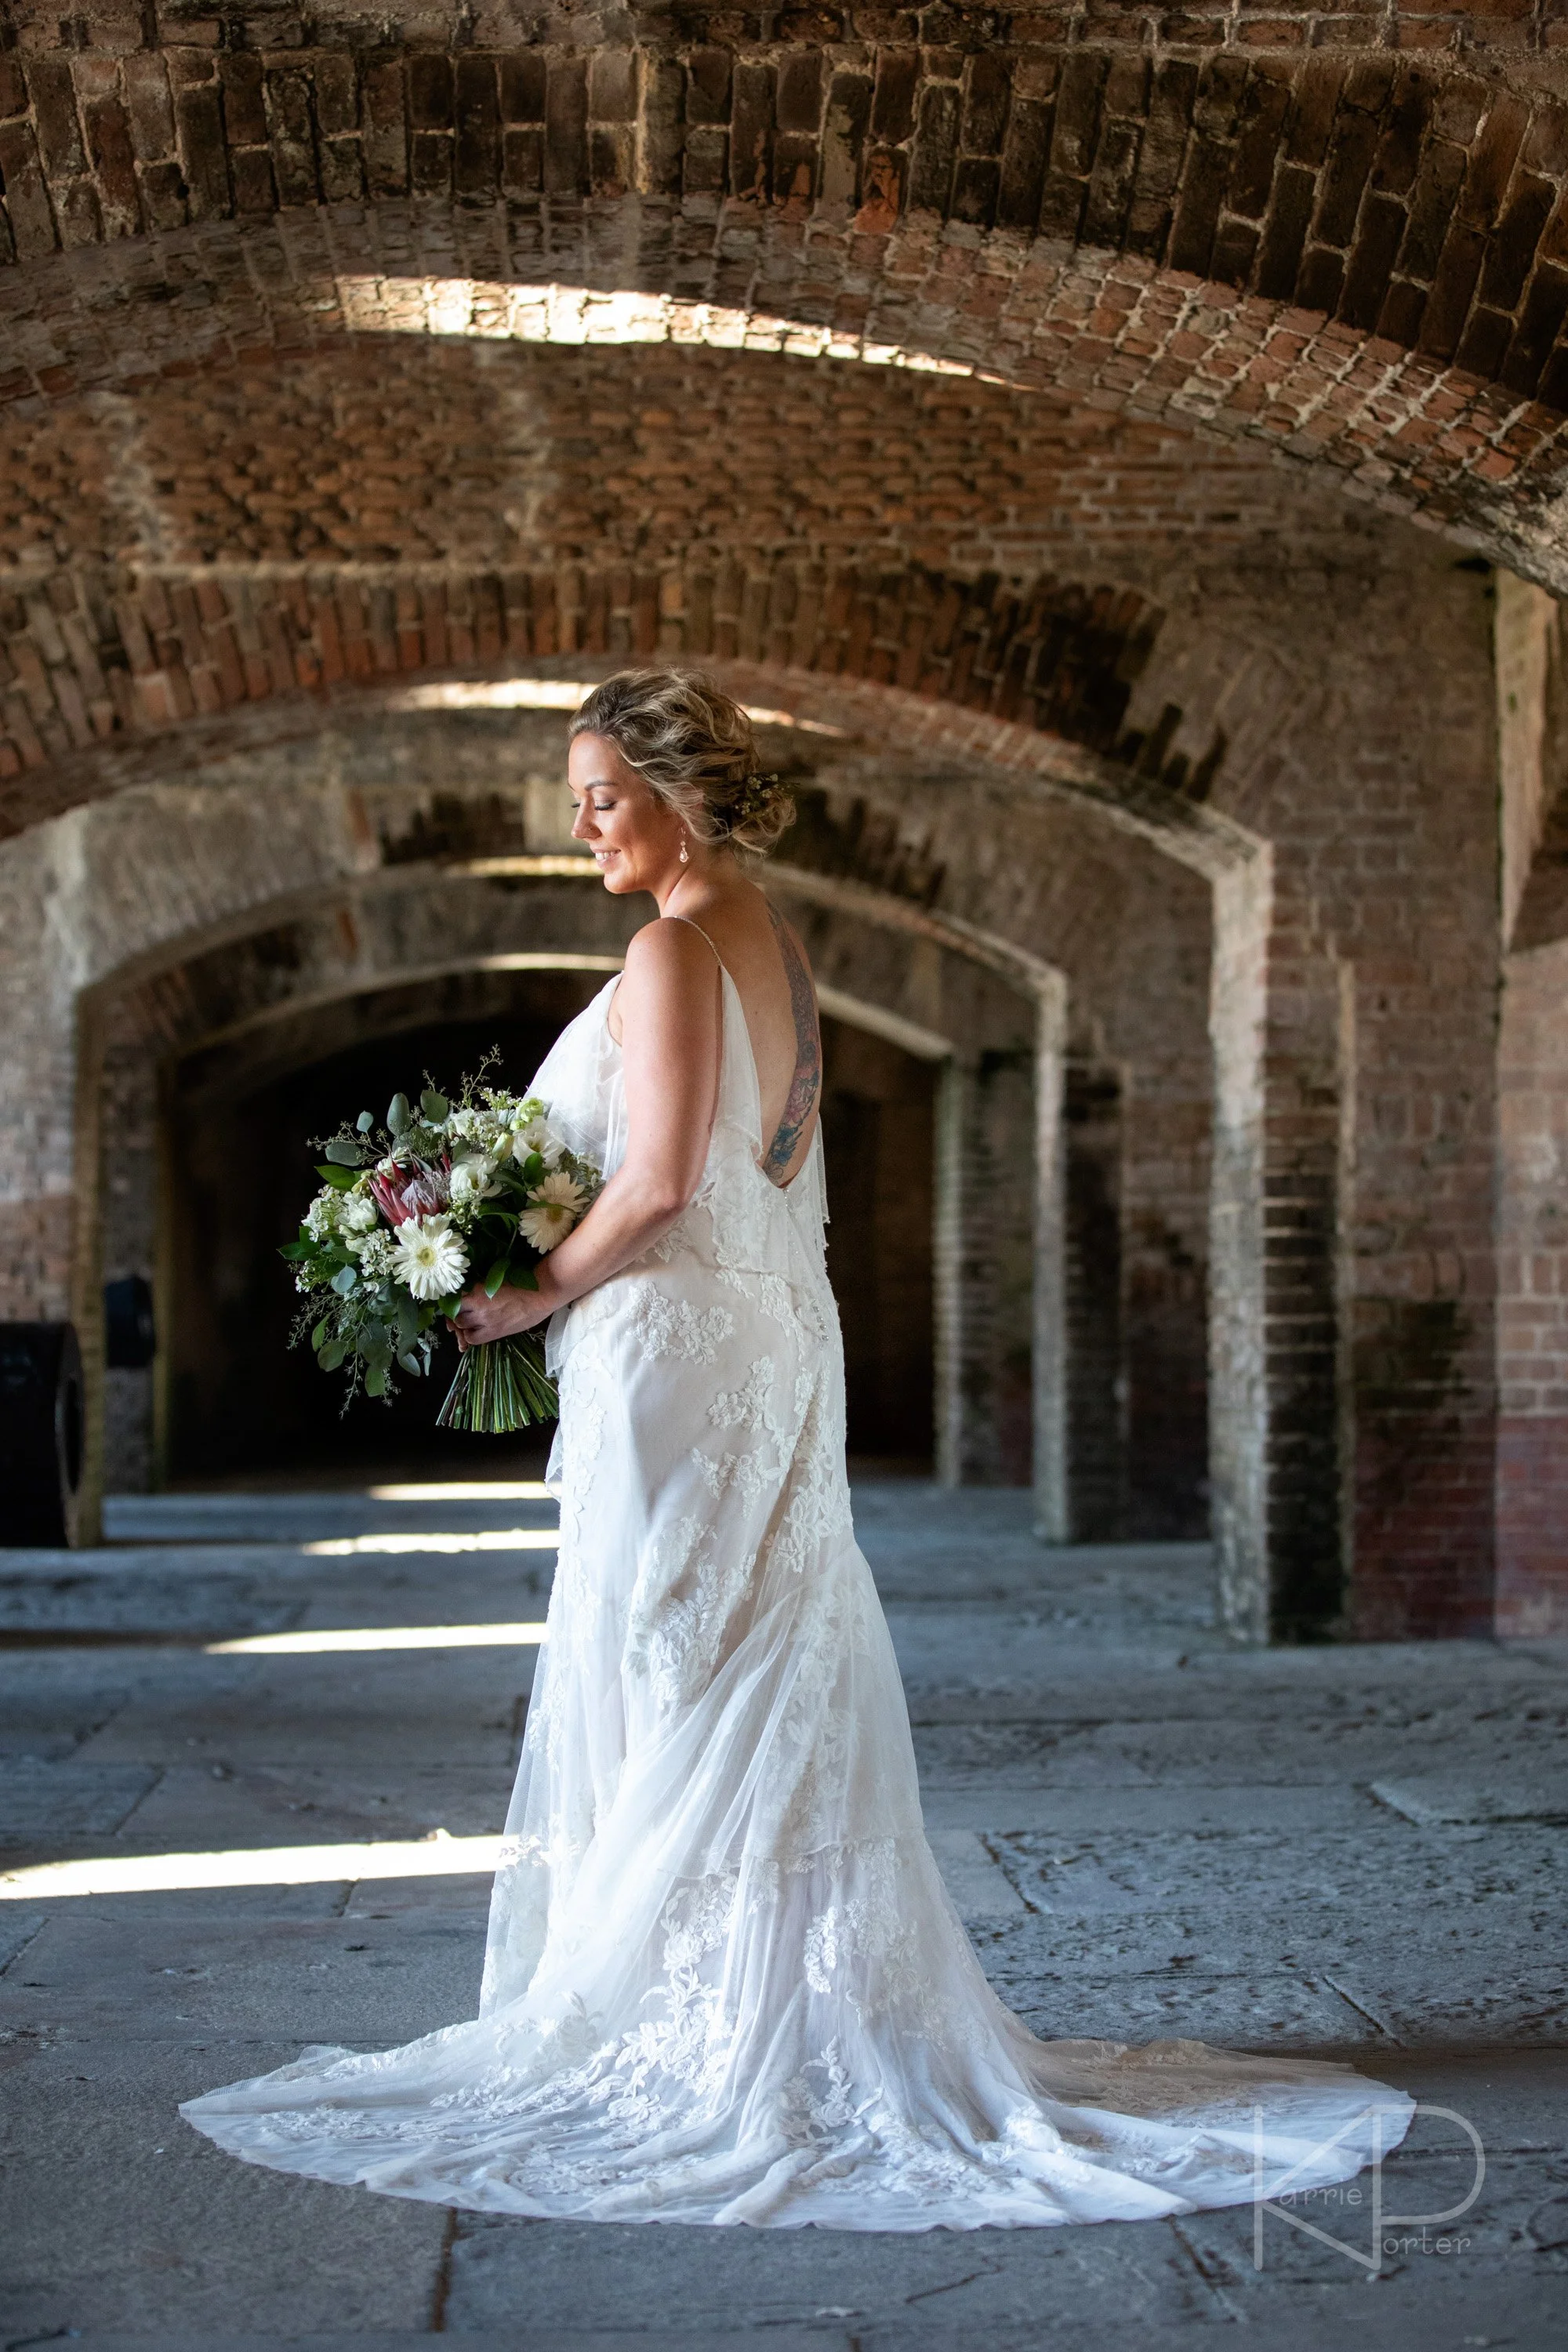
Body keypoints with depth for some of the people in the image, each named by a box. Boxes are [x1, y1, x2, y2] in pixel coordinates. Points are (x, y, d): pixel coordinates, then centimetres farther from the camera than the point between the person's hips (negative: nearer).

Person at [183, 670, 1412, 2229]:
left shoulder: (672, 949, -14)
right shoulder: (777, 946, 13)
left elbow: (659, 1183, -21)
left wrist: (536, 1293, -9)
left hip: (673, 1349, -9)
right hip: (772, 1342, 9)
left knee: (671, 1691, -1)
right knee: (768, 1686, 13)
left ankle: (686, 2029, 6)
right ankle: (810, 2023, 20)